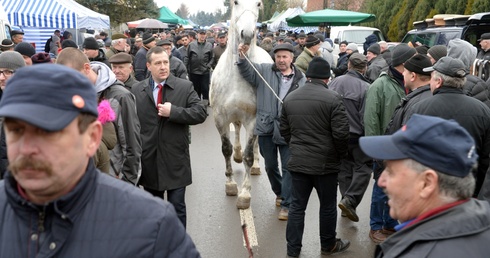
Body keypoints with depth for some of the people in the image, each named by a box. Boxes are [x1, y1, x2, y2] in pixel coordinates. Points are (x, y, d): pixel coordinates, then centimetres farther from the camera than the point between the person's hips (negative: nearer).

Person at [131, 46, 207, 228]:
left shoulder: (185, 87, -3)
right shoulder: (137, 90, 4)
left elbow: (201, 113, -10)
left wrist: (173, 111, -19)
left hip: (175, 159, -2)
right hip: (148, 158, 3)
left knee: (177, 207, 6)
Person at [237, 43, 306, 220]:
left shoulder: (301, 79, 2)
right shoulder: (265, 71, 4)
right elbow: (247, 72, -4)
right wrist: (242, 57, -22)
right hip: (266, 127, 2)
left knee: (288, 167, -1)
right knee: (270, 166, 16)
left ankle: (286, 204, 8)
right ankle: (280, 193, 40)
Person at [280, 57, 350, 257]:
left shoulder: (290, 98, 5)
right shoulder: (332, 98, -14)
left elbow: (284, 131, 11)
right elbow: (341, 133, -16)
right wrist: (341, 154, 1)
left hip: (298, 162, 4)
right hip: (325, 163, -4)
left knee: (297, 206, 11)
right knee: (327, 206, 13)